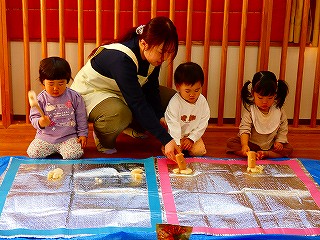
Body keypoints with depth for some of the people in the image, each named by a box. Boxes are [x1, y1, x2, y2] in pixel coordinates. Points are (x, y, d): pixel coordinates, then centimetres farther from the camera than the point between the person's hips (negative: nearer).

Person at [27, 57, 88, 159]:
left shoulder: (74, 97, -2)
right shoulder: (41, 99, -2)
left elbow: (81, 117, 5)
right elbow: (34, 118, 0)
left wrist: (83, 134, 2)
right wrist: (40, 123, -23)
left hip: (69, 137, -1)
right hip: (45, 137, 1)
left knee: (75, 154, -25)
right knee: (33, 153, -16)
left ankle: (61, 150, 9)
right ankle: (52, 150, 14)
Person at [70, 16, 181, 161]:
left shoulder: (154, 54, -14)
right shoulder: (121, 59, -37)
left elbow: (151, 88, -2)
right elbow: (138, 104, -41)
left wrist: (160, 116, -19)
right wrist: (166, 140, -43)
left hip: (120, 92, 8)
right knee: (121, 114, -42)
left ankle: (134, 128, 12)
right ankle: (103, 139, -8)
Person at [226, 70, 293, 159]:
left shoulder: (279, 111, -7)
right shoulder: (249, 110, -16)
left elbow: (283, 129, 5)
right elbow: (244, 129, -25)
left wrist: (279, 141, -11)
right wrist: (244, 145, -40)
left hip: (271, 145, 2)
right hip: (251, 143, -2)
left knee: (288, 149, -20)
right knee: (230, 142, -22)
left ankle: (265, 154, -28)